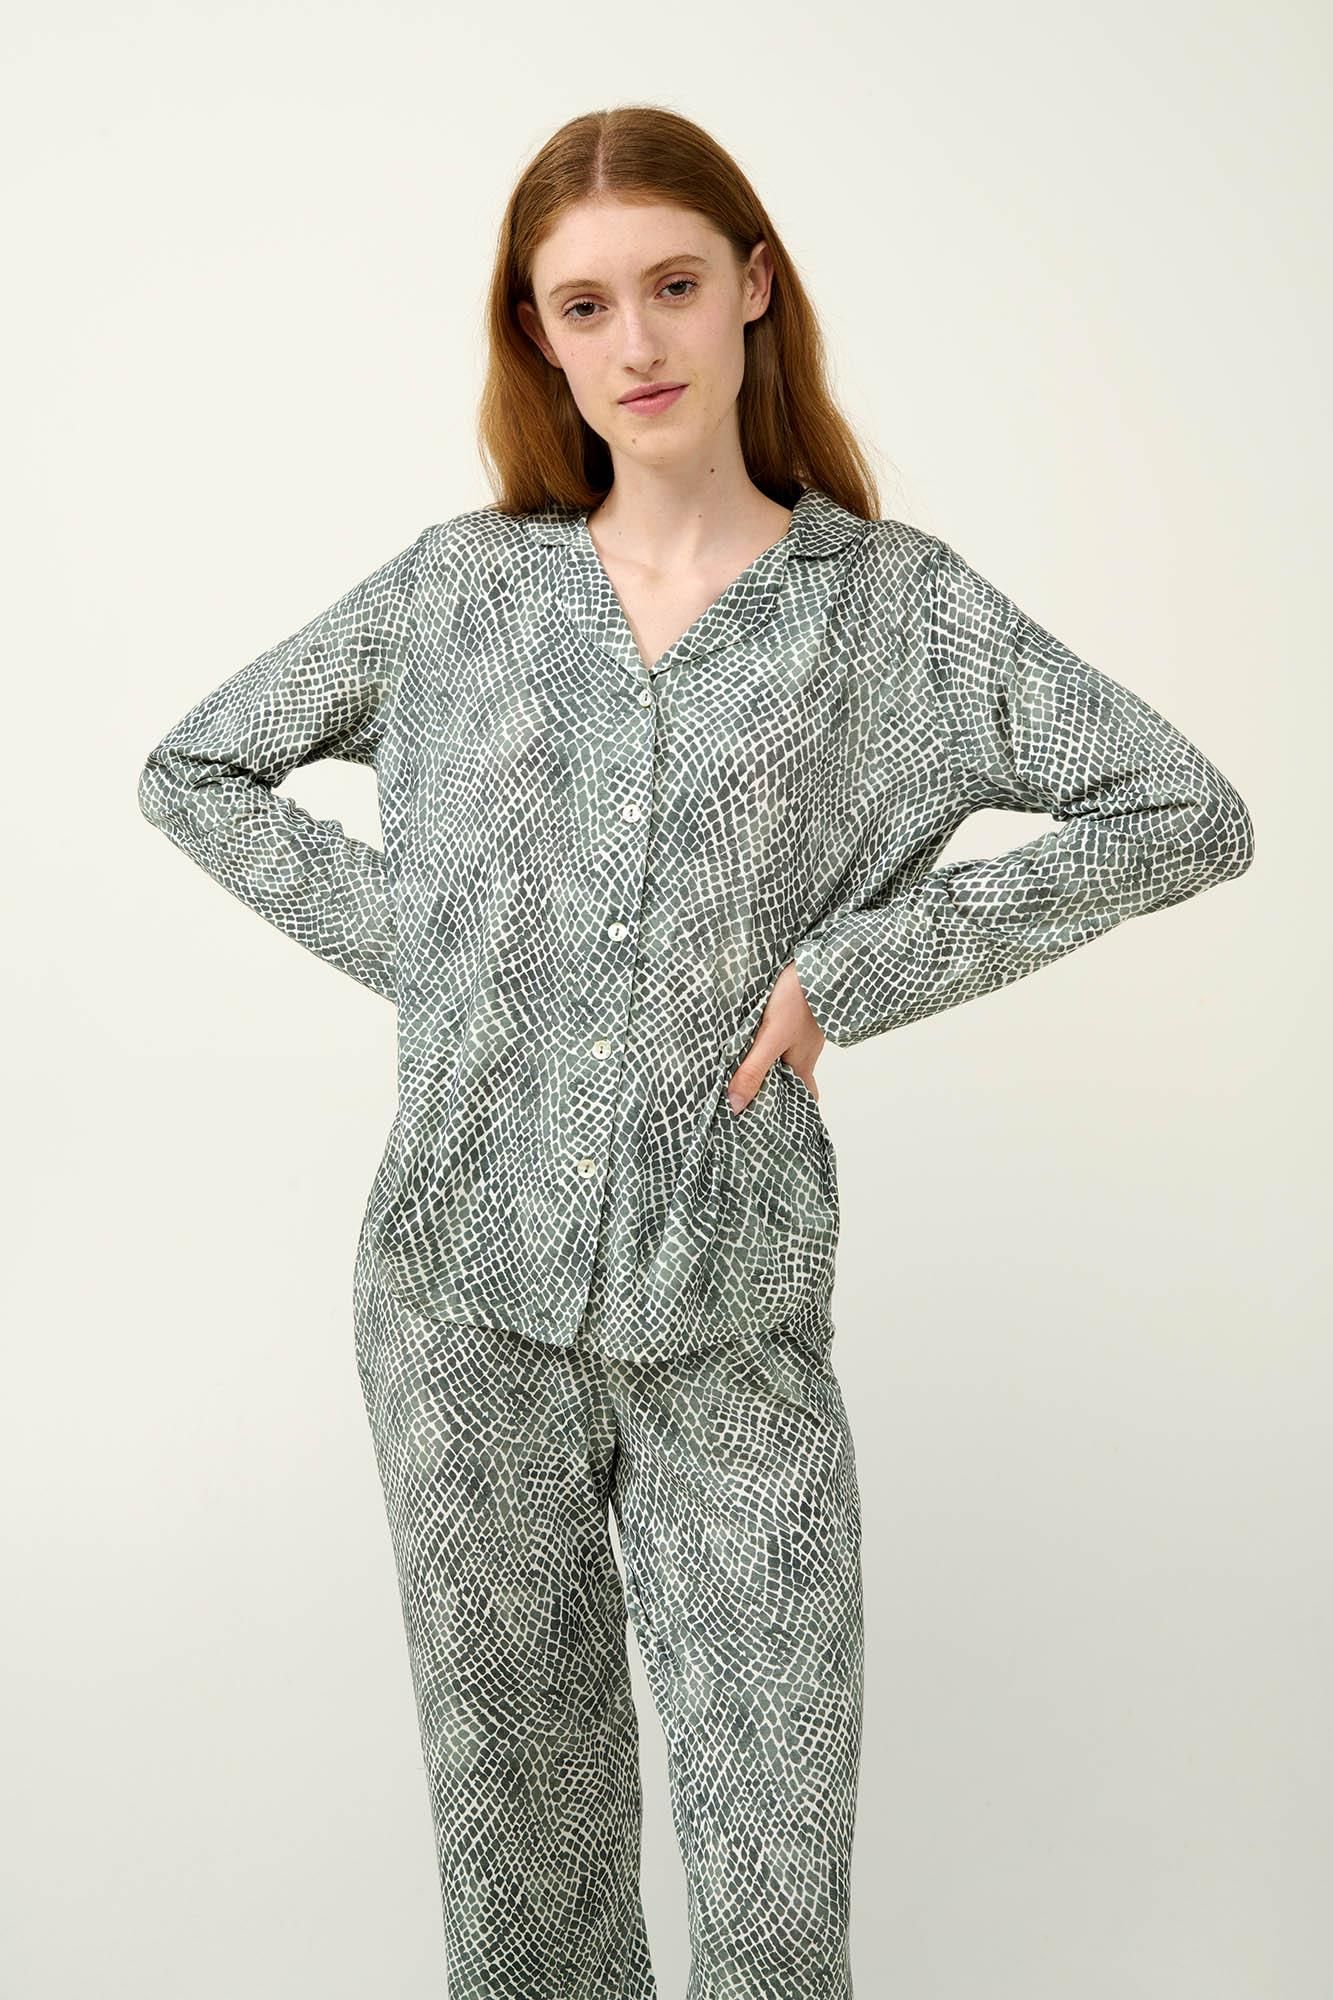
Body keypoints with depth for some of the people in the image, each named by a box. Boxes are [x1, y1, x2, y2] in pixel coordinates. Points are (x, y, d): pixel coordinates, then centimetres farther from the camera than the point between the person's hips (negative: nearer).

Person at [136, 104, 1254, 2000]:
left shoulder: (897, 601, 0)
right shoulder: (462, 586, 5)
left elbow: (1189, 813, -3)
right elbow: (192, 769, 14)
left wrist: (849, 970, -9)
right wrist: (410, 938, 0)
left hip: (736, 1318, -1)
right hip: (464, 1295, 2)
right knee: (519, 1829, 15)